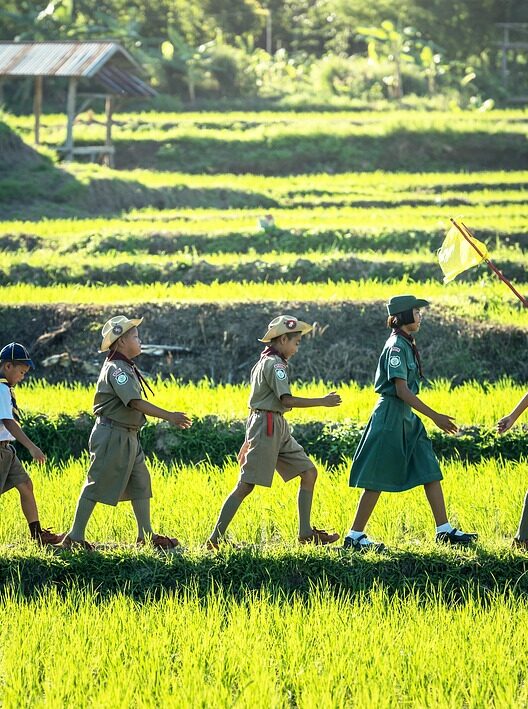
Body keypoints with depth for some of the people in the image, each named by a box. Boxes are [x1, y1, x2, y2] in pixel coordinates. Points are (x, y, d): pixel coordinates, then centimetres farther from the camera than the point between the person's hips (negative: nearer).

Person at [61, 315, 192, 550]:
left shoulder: (126, 368, 14)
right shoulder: (116, 369, -18)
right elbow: (136, 403, -26)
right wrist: (169, 416, -28)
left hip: (128, 437, 10)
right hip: (112, 436, -10)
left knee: (140, 483, 11)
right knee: (97, 485, -4)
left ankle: (146, 535, 18)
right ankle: (75, 537, 1)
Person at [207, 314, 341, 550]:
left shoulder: (265, 362, 18)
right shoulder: (275, 364, -13)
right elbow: (287, 400, -23)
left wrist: (249, 442, 21)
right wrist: (322, 401, -18)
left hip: (278, 428, 10)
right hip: (267, 426, -10)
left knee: (309, 472, 7)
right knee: (246, 485, -10)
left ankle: (306, 533, 9)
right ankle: (215, 539, -8)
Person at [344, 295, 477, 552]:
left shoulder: (407, 345, 14)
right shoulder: (396, 346, -15)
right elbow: (401, 390, -21)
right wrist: (435, 416, -21)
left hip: (406, 418, 10)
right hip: (391, 416, -10)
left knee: (430, 472, 6)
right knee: (377, 480, -5)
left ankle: (444, 531, 7)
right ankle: (354, 537, 0)